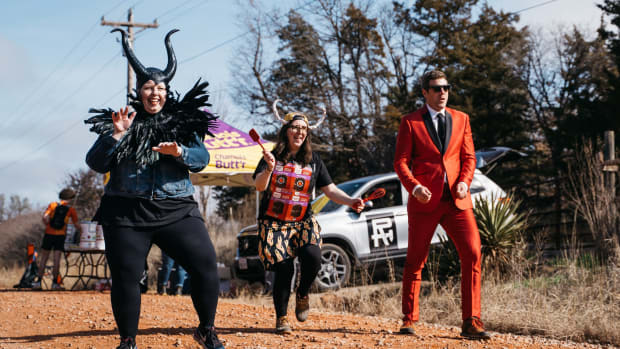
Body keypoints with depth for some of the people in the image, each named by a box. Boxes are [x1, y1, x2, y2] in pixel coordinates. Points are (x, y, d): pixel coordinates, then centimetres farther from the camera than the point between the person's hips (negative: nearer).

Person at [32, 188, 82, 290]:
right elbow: (77, 225, 9)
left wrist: (47, 225, 9)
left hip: (49, 234, 1)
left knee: (43, 258, 8)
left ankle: (38, 282, 6)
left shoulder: (52, 205, 2)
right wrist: (80, 231, 30)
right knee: (56, 259, -2)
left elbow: (44, 218, -11)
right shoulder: (71, 210, 2)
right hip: (60, 236, -1)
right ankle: (55, 283, 0)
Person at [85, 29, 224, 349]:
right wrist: (116, 135, -13)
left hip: (176, 211, 0)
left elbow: (201, 159, -2)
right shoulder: (121, 122, 7)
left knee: (205, 265, -9)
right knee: (125, 277, -3)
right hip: (126, 214, 0)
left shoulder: (183, 123, 8)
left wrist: (179, 152, -22)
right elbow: (96, 164, 1)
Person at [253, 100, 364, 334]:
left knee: (312, 257, -25)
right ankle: (281, 318, 7)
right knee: (283, 268, -14)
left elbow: (330, 190, 4)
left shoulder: (313, 161, 7)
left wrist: (350, 201, -13)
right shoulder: (273, 156, 0)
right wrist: (269, 168, -28)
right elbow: (259, 186, -9)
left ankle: (302, 295, 6)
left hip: (303, 222, 2)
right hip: (273, 223, -2)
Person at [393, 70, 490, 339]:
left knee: (472, 254, -12)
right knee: (415, 260, 5)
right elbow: (400, 161, -1)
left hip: (456, 201, 2)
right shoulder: (410, 122, 4)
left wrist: (464, 181, -8)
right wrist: (414, 187, -17)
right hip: (425, 201, -2)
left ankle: (471, 322, -7)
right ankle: (409, 319, 20)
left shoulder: (461, 119, 13)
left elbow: (469, 157, 12)